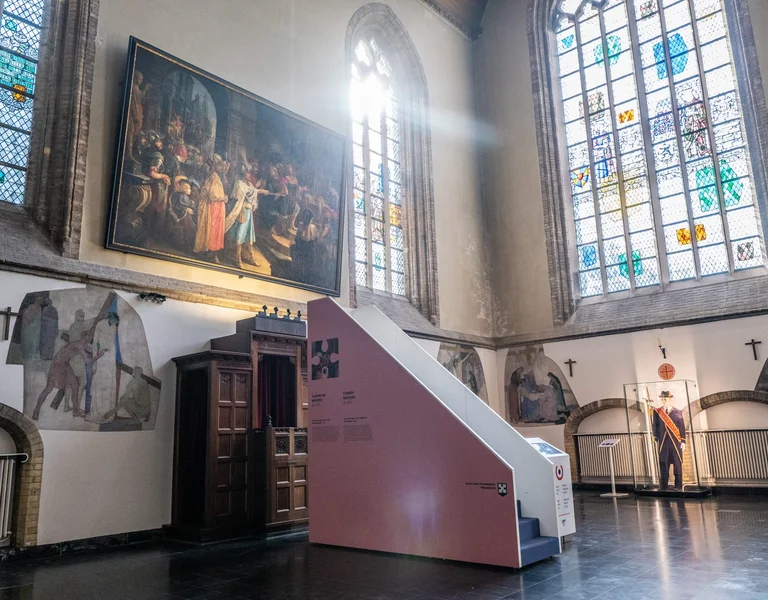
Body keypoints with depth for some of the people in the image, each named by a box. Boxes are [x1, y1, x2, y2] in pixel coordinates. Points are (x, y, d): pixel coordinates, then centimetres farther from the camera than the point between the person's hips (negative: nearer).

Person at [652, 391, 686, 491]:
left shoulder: (678, 412, 4)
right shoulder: (657, 412, 5)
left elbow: (682, 427, 3)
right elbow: (655, 426, 6)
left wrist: (683, 441, -1)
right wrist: (656, 439, 0)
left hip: (676, 442, 0)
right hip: (663, 442, 0)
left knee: (677, 465, 4)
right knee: (663, 466, 1)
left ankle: (678, 487, 13)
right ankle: (663, 488, 7)